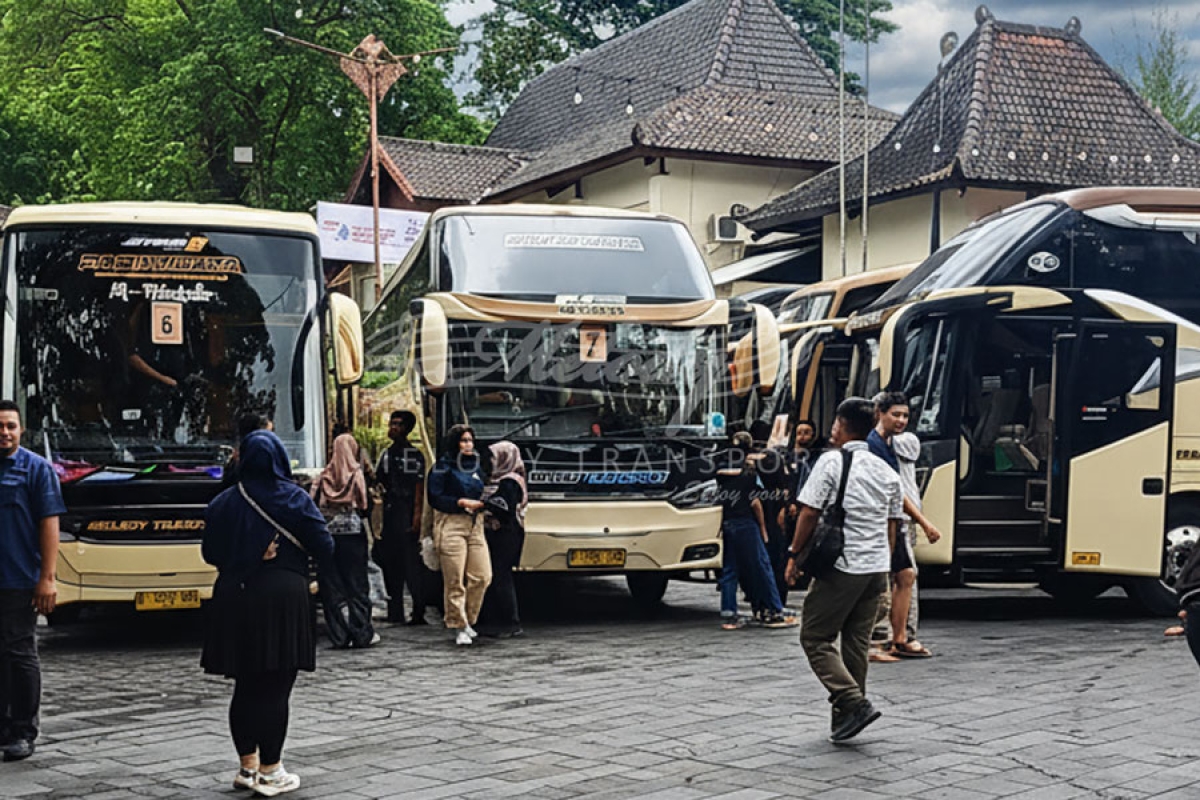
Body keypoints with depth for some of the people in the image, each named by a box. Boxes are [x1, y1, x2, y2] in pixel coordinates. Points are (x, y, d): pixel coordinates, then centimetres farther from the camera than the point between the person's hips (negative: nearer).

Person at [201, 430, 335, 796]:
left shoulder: (223, 503, 4)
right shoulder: (295, 500, -5)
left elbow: (209, 553, 10)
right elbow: (324, 548, -6)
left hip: (234, 601, 4)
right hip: (282, 600, -4)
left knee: (245, 686, 14)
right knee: (274, 689, 0)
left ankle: (248, 765, 22)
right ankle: (270, 771, 3)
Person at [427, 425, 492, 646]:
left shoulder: (477, 466, 18)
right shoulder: (444, 466, -1)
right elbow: (435, 498, -8)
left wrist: (484, 501, 7)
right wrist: (463, 502, -14)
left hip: (475, 524, 6)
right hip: (451, 525, -6)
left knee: (482, 576, -2)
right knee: (455, 581, -6)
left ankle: (468, 620, 15)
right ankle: (459, 627, 1)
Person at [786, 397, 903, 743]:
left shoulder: (832, 462, -8)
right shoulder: (886, 470, 12)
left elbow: (810, 513, -11)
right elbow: (893, 523, 16)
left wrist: (794, 553, -1)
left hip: (841, 565, -7)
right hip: (876, 567, 7)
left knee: (815, 638, 1)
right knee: (857, 641, 12)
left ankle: (853, 703, -13)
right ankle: (847, 716, 15)